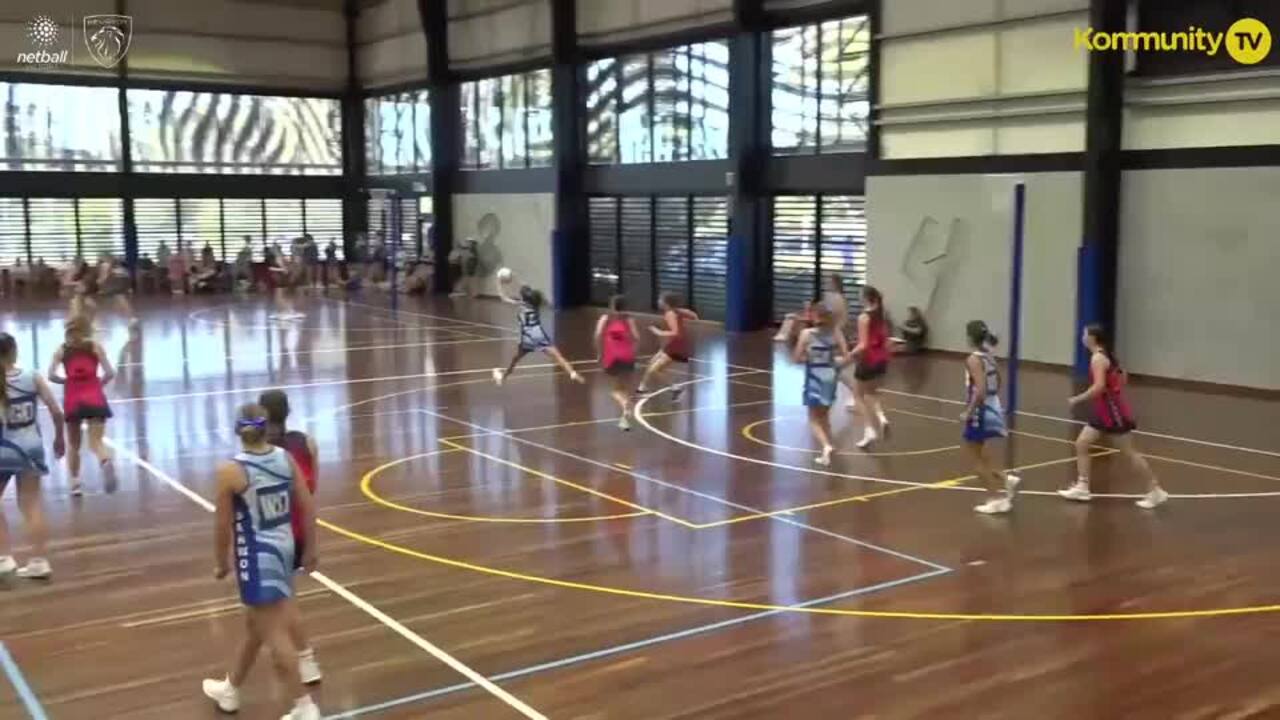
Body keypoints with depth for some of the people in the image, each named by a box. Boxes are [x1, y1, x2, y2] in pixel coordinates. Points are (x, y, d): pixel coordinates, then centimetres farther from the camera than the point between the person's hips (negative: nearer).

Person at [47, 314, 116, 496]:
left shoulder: (61, 350, 6)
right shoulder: (95, 346, 3)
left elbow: (52, 375, -6)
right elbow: (110, 373, -5)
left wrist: (67, 381, 11)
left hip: (72, 400, 1)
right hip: (94, 398, -1)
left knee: (74, 445, 18)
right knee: (96, 441, -5)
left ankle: (75, 482, 18)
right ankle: (107, 461, -38)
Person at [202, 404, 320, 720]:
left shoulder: (231, 471, -16)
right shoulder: (286, 458, -2)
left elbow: (223, 524, -9)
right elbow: (307, 507, 1)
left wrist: (221, 561, 7)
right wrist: (310, 549, 12)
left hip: (256, 554, -7)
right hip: (284, 546, 7)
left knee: (274, 634, 0)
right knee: (255, 623, 22)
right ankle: (230, 689, 41)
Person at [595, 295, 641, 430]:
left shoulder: (605, 318, 11)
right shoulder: (629, 319, 11)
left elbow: (598, 335, -5)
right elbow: (636, 337, -2)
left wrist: (600, 353, 4)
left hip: (611, 357, 0)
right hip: (627, 356, 1)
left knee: (616, 389, 10)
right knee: (626, 388, 15)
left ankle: (625, 404, -23)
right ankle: (625, 418, 3)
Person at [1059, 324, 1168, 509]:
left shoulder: (1098, 358, -18)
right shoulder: (1105, 355, 11)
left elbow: (1099, 386, -29)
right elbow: (1123, 377, 21)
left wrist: (1078, 399, -21)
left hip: (1112, 411, -10)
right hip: (1103, 411, 10)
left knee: (1129, 453, -1)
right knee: (1081, 444, 7)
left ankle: (1156, 491, 8)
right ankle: (1082, 488, 8)